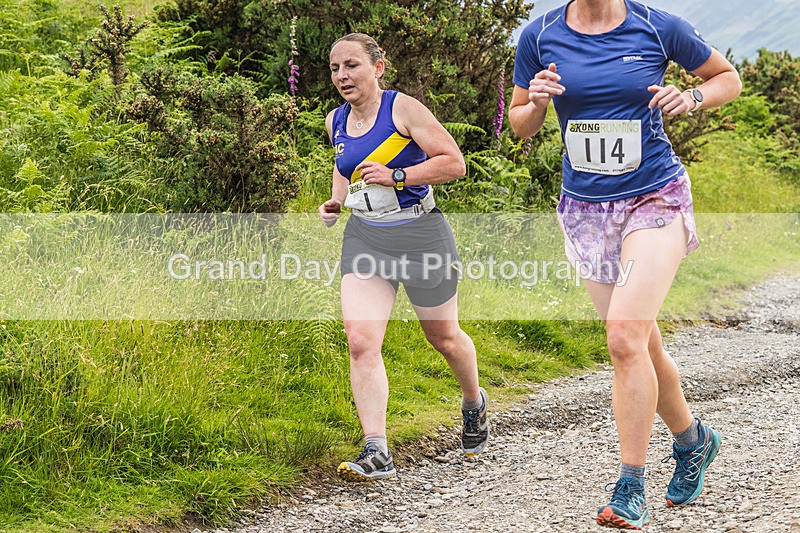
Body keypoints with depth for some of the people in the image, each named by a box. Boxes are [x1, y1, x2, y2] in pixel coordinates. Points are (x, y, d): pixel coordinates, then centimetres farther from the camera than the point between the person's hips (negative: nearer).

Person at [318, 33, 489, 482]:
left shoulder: (403, 109, -12)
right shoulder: (336, 122, 6)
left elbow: (454, 162, -14)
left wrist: (395, 176, -23)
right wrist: (337, 200, 7)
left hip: (420, 235, -4)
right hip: (364, 238, 4)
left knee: (443, 336, 14)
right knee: (361, 343, -15)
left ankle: (474, 402, 46)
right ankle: (377, 453, -17)